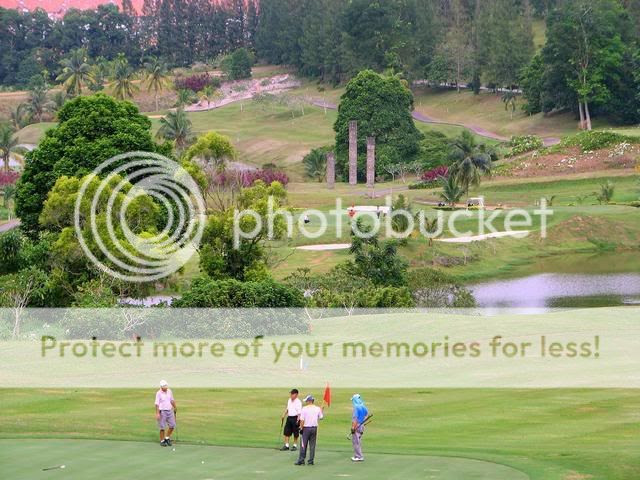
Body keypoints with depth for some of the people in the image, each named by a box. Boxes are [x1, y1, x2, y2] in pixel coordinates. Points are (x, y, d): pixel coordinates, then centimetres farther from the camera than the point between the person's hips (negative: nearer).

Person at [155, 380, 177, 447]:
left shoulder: (169, 392, 5)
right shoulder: (158, 393, -12)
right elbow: (157, 404, -15)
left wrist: (175, 407, 27)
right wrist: (157, 413, -21)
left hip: (170, 411, 6)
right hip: (162, 411, -6)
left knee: (172, 425, 5)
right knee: (162, 427, -1)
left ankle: (167, 438, 22)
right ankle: (162, 441, 10)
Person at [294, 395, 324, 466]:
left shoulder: (304, 409, -10)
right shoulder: (318, 409, 1)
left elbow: (302, 420, -12)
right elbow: (321, 417, 12)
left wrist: (301, 428, -2)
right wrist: (322, 410, 26)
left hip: (306, 428, -4)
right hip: (314, 428, 4)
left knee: (303, 445, 2)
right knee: (312, 445, 8)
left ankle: (301, 460, 1)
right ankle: (311, 460, 7)